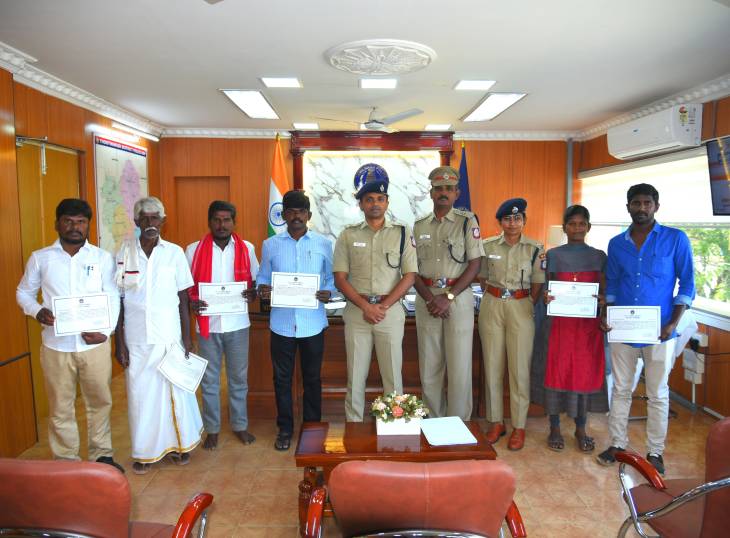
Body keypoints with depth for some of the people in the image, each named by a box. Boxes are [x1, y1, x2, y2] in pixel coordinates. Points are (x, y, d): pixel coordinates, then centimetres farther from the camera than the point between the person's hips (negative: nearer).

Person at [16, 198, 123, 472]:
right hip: (56, 345, 0)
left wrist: (105, 330, -13)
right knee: (61, 407, 11)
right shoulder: (40, 258, 2)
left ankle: (102, 455, 31)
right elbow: (23, 292, 11)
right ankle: (66, 462, 28)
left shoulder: (102, 257, 0)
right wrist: (37, 311, -10)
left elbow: (113, 298, 0)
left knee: (100, 402, 13)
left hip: (95, 344, 0)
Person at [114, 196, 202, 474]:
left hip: (170, 336, 0)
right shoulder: (125, 252, -1)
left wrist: (187, 337, 0)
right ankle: (144, 451, 27)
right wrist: (119, 342, -1)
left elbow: (183, 299, 2)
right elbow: (117, 300, 2)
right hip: (137, 339, 0)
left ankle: (179, 443, 29)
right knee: (140, 393, 9)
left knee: (174, 389, 9)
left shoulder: (174, 252, -1)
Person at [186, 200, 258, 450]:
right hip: (207, 324, -1)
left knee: (238, 377, 12)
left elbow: (257, 280, 9)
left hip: (237, 323, 1)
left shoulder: (247, 249, 1)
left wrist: (252, 294, -12)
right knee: (209, 380, 10)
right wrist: (191, 303, -17)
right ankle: (212, 429, 25)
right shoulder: (193, 250, -2)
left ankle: (240, 425, 28)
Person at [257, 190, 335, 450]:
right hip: (282, 322, 1)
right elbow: (263, 278, 7)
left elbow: (332, 278, 6)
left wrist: (328, 293, -15)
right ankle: (285, 428, 27)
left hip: (313, 323, 0)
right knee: (282, 377, 10)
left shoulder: (323, 244, 2)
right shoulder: (270, 245, 4)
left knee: (312, 377, 12)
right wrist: (262, 290, -14)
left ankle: (312, 426, 28)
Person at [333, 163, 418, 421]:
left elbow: (410, 276, -1)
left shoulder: (402, 233, 3)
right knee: (355, 376, 8)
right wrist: (365, 306, -11)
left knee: (392, 375, 6)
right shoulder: (348, 235, 5)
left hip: (391, 309, -1)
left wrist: (383, 306, -10)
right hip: (356, 310, 1)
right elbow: (340, 278, 1)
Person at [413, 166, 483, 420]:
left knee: (459, 367, 0)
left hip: (458, 297, -3)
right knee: (429, 367, 8)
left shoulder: (467, 222, 1)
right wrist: (429, 298, -9)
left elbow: (474, 265, -5)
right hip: (426, 298, 3)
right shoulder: (419, 226, 9)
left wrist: (448, 298, -13)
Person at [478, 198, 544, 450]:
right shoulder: (488, 246, 3)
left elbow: (537, 284, 3)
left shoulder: (535, 248, 0)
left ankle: (519, 426, 12)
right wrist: (493, 298, 5)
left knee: (520, 367, 0)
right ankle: (495, 422, 18)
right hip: (492, 306, 2)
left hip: (521, 308, -1)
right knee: (492, 365, 6)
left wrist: (529, 307, -3)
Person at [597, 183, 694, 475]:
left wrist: (674, 323, -12)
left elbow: (687, 283, -2)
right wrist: (606, 315, -4)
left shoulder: (676, 239, -2)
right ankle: (617, 444, 24)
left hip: (659, 331, -3)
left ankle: (655, 451, 22)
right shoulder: (616, 244, 7)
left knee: (657, 394, 9)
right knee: (620, 390, 11)